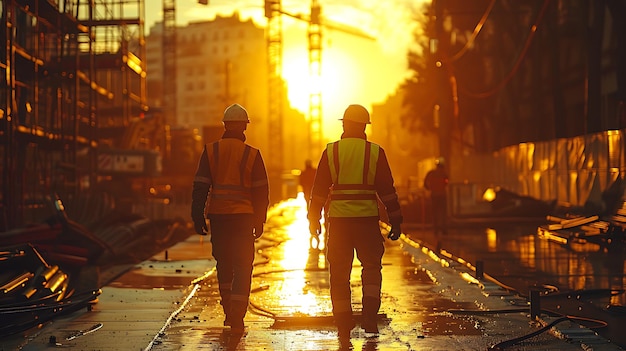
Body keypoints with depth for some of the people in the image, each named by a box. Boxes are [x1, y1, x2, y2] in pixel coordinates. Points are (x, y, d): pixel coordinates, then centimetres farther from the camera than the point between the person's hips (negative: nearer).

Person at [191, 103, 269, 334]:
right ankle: (237, 319, -7)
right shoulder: (252, 154, -2)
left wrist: (198, 217, 5)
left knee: (223, 263, 17)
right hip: (243, 216, -2)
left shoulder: (210, 151, 1)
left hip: (218, 215, 2)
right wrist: (259, 221, 8)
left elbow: (200, 188, 0)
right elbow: (261, 192, 0)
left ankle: (229, 313, 22)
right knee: (242, 266, 1)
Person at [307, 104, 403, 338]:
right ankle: (369, 316, 1)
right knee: (371, 266, 14)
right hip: (367, 219, 0)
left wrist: (314, 219, 13)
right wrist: (395, 221, 8)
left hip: (339, 220, 1)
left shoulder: (331, 151, 2)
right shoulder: (375, 152, 1)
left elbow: (319, 189, 4)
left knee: (339, 272, 8)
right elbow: (387, 190, 2)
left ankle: (343, 325, 9)